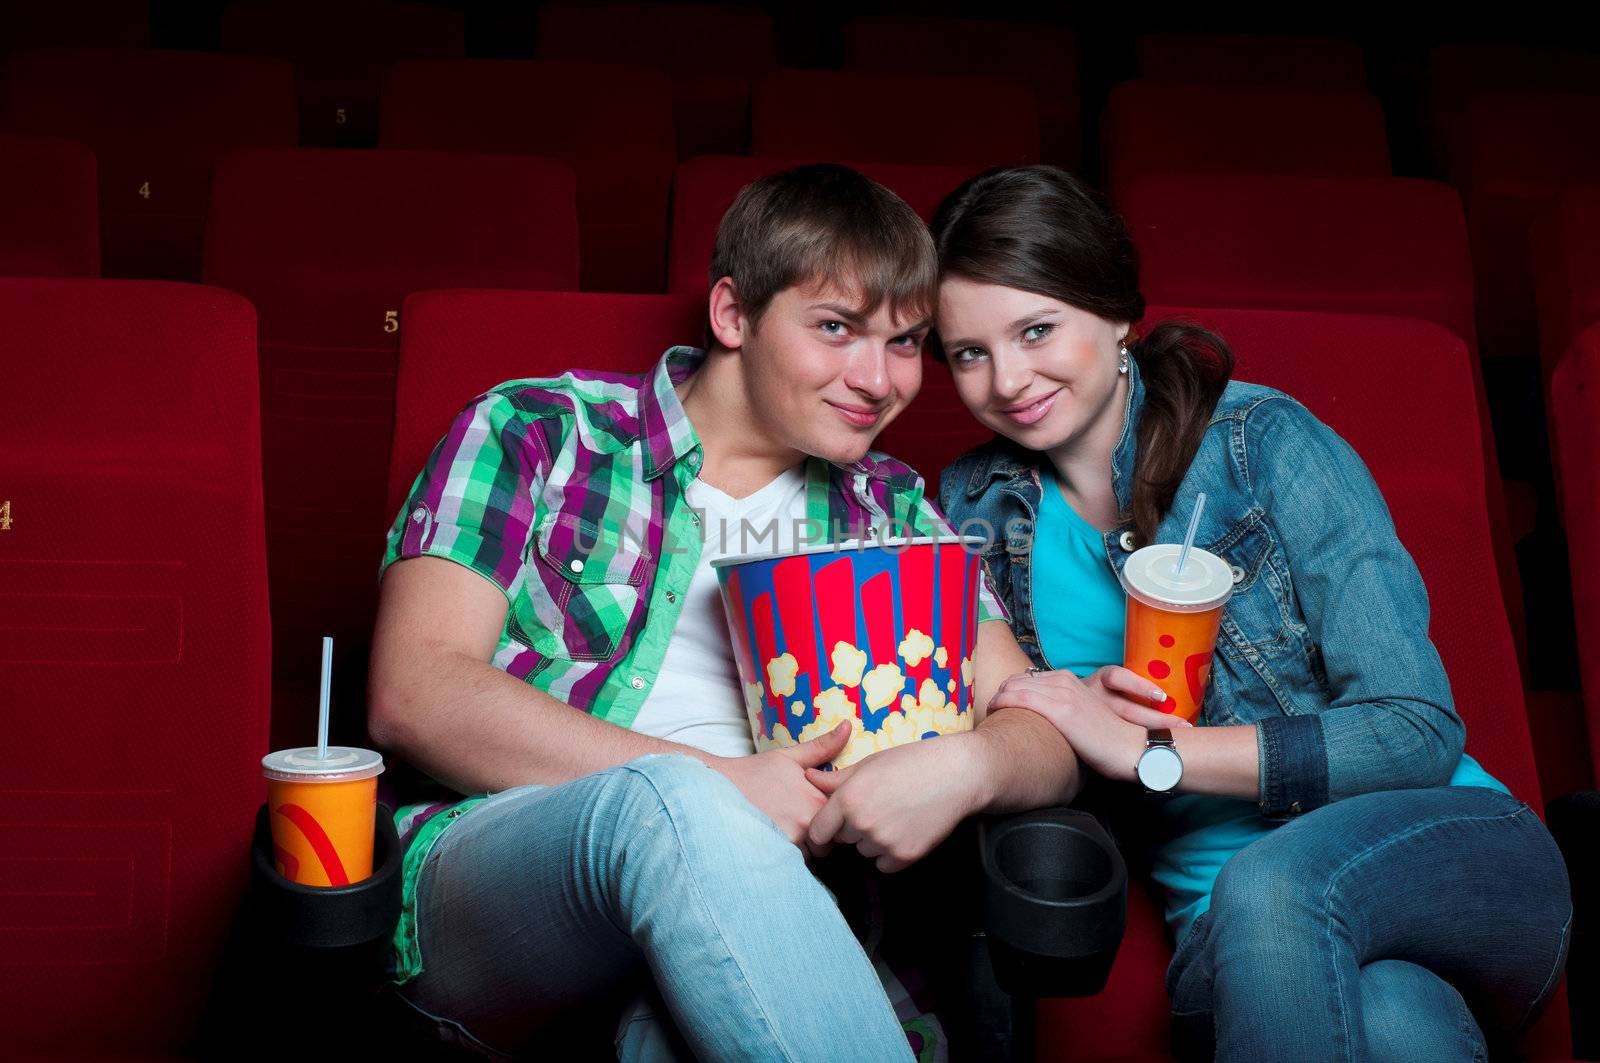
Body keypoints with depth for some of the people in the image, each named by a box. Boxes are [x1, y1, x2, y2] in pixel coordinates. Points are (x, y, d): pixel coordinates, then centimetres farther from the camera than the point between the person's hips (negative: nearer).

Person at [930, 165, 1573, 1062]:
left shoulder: (1262, 440, -8)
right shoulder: (977, 507, 5)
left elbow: (1417, 731, -12)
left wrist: (1142, 747, -17)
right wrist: (1081, 713, -13)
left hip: (1453, 848, 0)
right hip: (1222, 929, 1)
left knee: (1269, 883, -36)